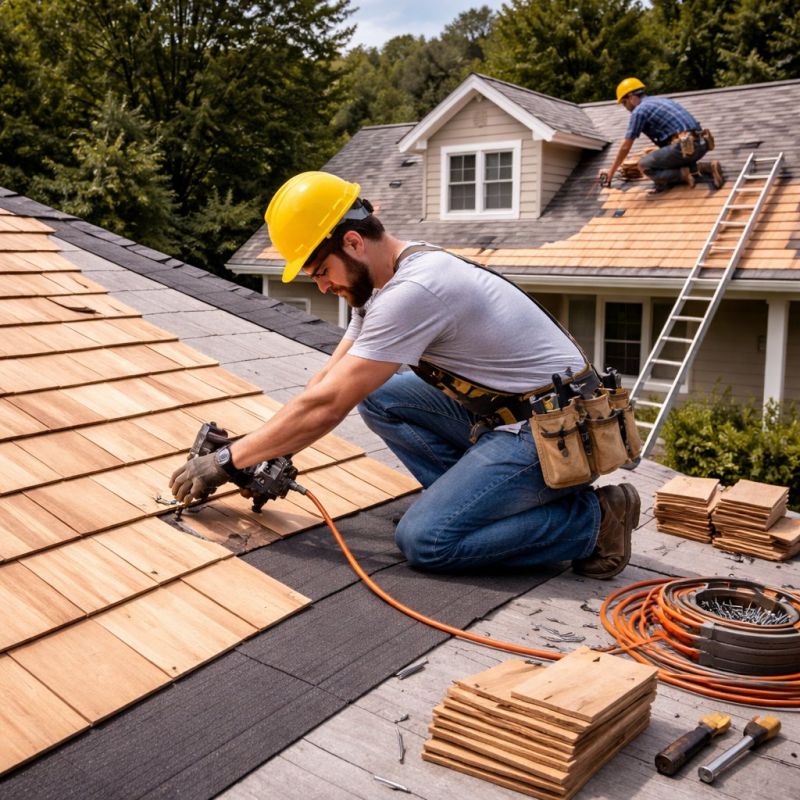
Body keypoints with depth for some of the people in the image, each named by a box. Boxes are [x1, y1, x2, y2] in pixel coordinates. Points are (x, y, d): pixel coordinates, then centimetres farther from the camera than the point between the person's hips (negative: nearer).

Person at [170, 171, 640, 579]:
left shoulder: (413, 291, -24)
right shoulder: (381, 284, 7)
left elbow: (326, 407, -23)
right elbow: (327, 382, 10)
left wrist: (228, 461, -15)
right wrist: (269, 457, 1)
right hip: (504, 413, 9)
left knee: (423, 540, -17)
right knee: (377, 395, 6)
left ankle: (592, 519, -4)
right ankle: (475, 500, 7)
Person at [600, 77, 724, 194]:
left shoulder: (639, 111, 1)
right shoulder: (661, 100, 27)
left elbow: (625, 147, 4)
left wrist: (611, 172, 16)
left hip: (685, 147, -8)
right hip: (701, 143, 8)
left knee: (644, 164, 5)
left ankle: (683, 175, -10)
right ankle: (708, 168, 6)